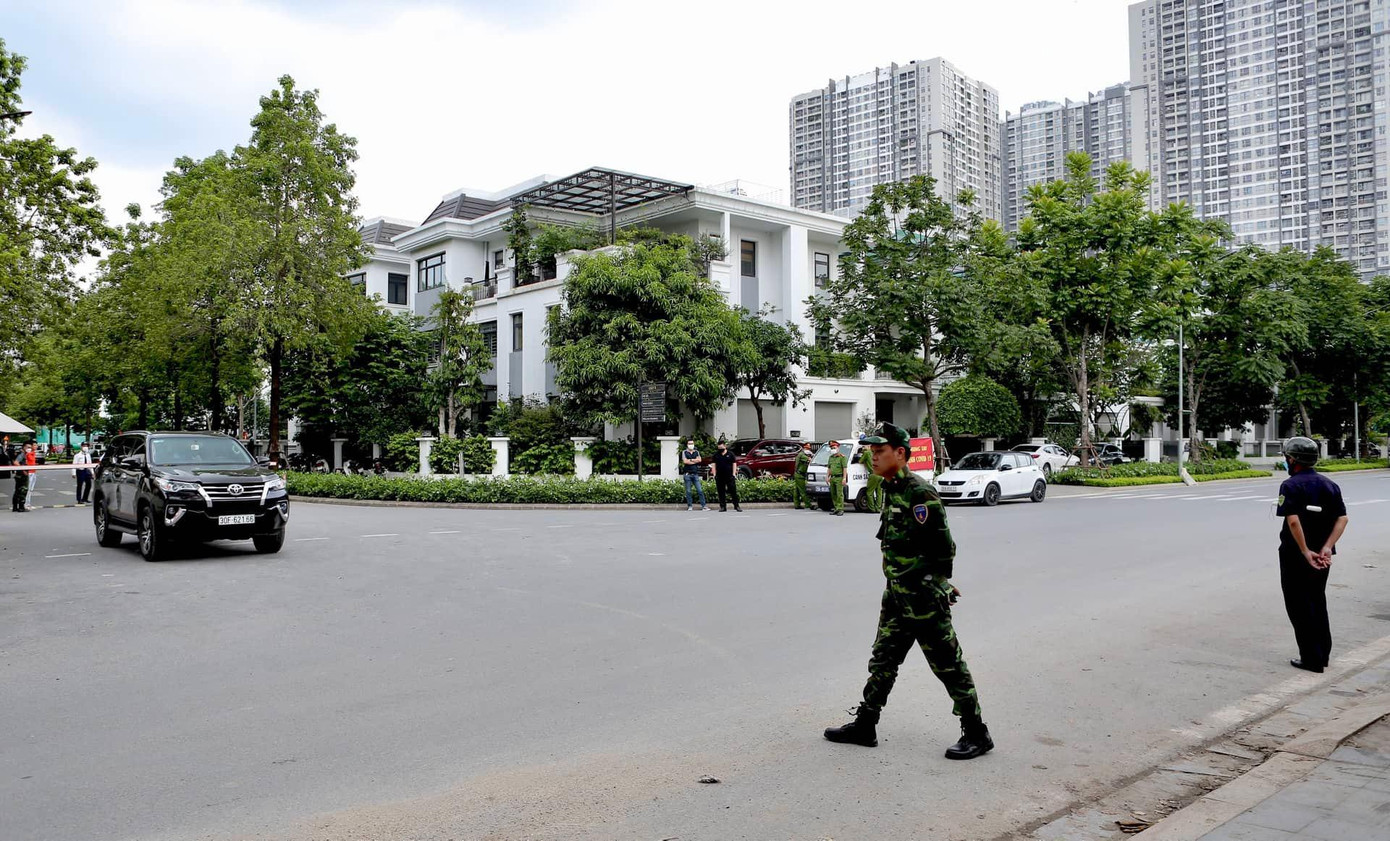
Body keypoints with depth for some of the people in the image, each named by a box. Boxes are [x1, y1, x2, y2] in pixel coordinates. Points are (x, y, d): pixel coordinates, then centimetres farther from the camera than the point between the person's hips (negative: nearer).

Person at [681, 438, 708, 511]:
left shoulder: (697, 452, 15)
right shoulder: (684, 452, 7)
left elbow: (699, 460, -2)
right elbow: (685, 461, -10)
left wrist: (690, 460, -5)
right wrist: (695, 461, -4)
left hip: (695, 474, 2)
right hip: (687, 474, -2)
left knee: (700, 490, -4)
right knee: (688, 491, -1)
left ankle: (703, 506, -2)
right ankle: (689, 506, 7)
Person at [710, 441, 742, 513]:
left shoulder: (730, 454, 4)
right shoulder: (716, 455, 10)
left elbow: (734, 464, 5)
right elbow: (714, 465, 11)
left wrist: (734, 474, -2)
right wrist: (714, 474, 3)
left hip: (729, 476, -2)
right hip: (719, 477, 2)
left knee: (733, 491, -3)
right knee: (721, 492, 3)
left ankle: (736, 506, 3)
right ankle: (722, 507, 9)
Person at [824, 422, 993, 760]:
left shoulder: (919, 494, -19)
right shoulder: (892, 489, 11)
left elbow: (943, 549, -20)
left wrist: (935, 592, -17)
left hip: (924, 599, -10)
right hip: (897, 596, 10)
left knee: (949, 666, 2)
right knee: (882, 660, 15)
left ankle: (977, 735, 14)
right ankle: (864, 726, 25)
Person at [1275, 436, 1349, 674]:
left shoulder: (1291, 485, -13)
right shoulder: (1329, 485, 7)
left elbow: (1293, 521, -25)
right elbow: (1342, 518, -2)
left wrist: (1306, 552, -21)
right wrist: (1327, 547, -10)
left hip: (1295, 555, -7)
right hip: (1322, 556, 7)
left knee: (1300, 606, 1)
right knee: (1317, 602, 20)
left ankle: (1312, 659, 2)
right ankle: (1323, 653, 26)